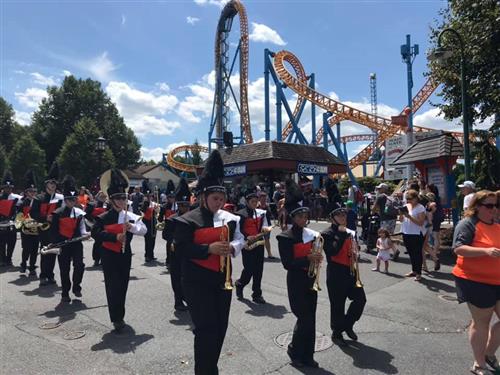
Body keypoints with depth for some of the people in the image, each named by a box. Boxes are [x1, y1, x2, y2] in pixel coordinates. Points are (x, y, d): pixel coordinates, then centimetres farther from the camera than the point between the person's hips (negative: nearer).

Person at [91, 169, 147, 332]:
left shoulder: (131, 216, 0)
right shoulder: (103, 218, -6)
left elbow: (144, 230, -8)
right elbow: (95, 233, -20)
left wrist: (132, 227, -28)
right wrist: (115, 237, -30)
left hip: (125, 255, 3)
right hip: (109, 256, -3)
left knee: (123, 286, 13)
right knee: (113, 286, -4)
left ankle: (120, 316, 31)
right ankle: (116, 318, 5)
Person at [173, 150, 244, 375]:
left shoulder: (229, 218, 3)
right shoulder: (187, 221, -11)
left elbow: (239, 239, 10)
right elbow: (181, 247, -18)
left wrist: (232, 247, -13)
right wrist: (209, 249, -28)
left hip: (222, 279, 6)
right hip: (197, 283, -5)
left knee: (220, 327, 16)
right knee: (206, 329, -4)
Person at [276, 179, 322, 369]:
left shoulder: (312, 234, 5)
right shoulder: (285, 237, -13)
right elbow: (287, 264, -18)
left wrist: (316, 258, -9)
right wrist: (308, 259, -26)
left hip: (311, 280, 6)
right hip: (296, 282, -6)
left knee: (310, 318, 12)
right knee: (304, 318, -2)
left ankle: (307, 355, 28)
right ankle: (294, 351, 21)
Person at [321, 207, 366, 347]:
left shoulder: (349, 232, 11)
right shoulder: (327, 234, -11)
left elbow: (355, 247, 23)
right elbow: (332, 251, -26)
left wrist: (355, 252, 0)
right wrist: (341, 234, -22)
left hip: (351, 271, 7)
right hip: (336, 273, -7)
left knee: (360, 299, 7)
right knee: (337, 305, 3)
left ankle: (348, 325, 30)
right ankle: (336, 333, 23)